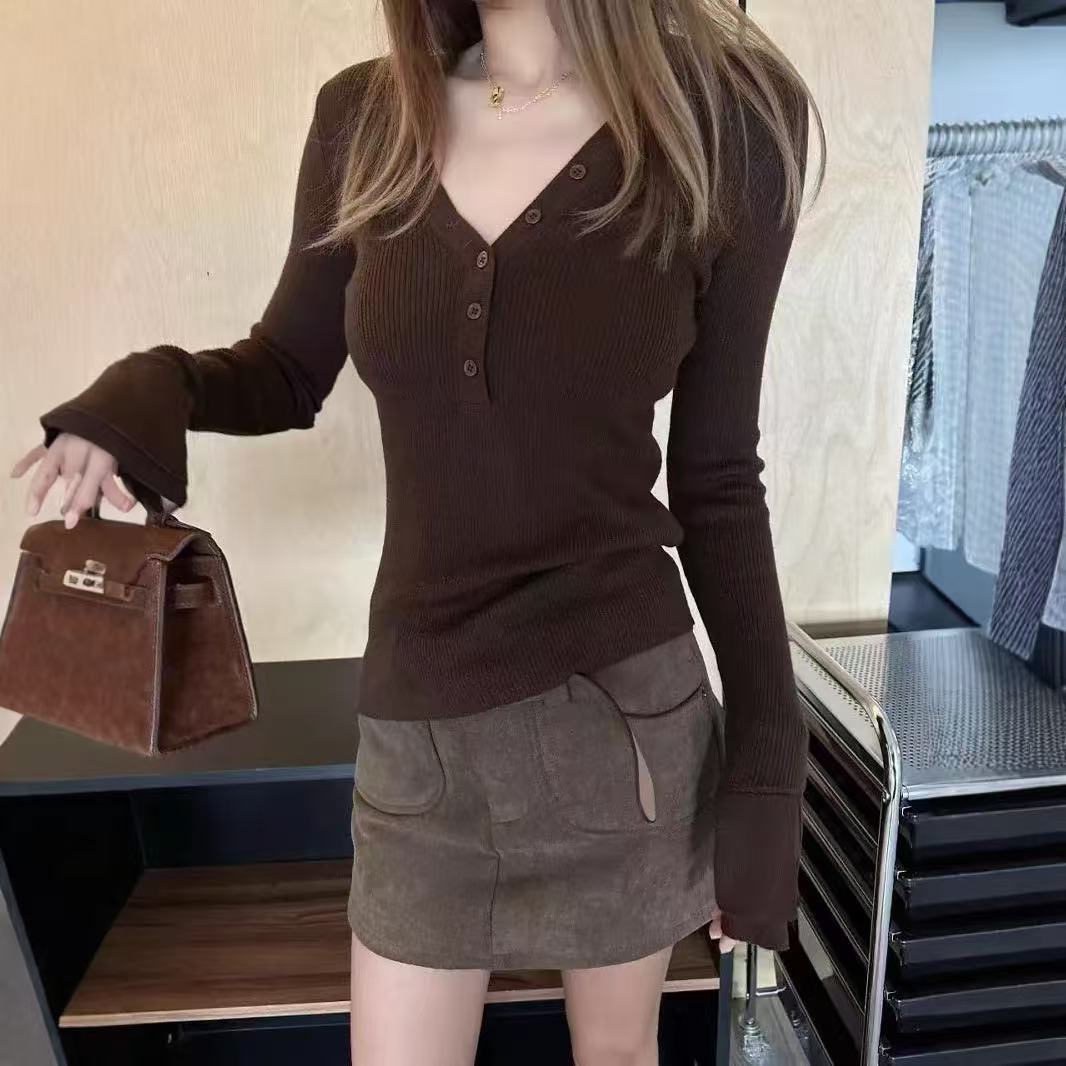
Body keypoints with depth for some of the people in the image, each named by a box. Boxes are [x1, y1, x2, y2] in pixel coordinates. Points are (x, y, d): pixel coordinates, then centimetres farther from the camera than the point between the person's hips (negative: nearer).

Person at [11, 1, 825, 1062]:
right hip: (415, 725, 3)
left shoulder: (724, 119, -7)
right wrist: (145, 393, -11)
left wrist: (764, 756, -2)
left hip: (620, 706, -1)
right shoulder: (363, 117, 0)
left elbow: (716, 477, -4)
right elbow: (287, 369, 12)